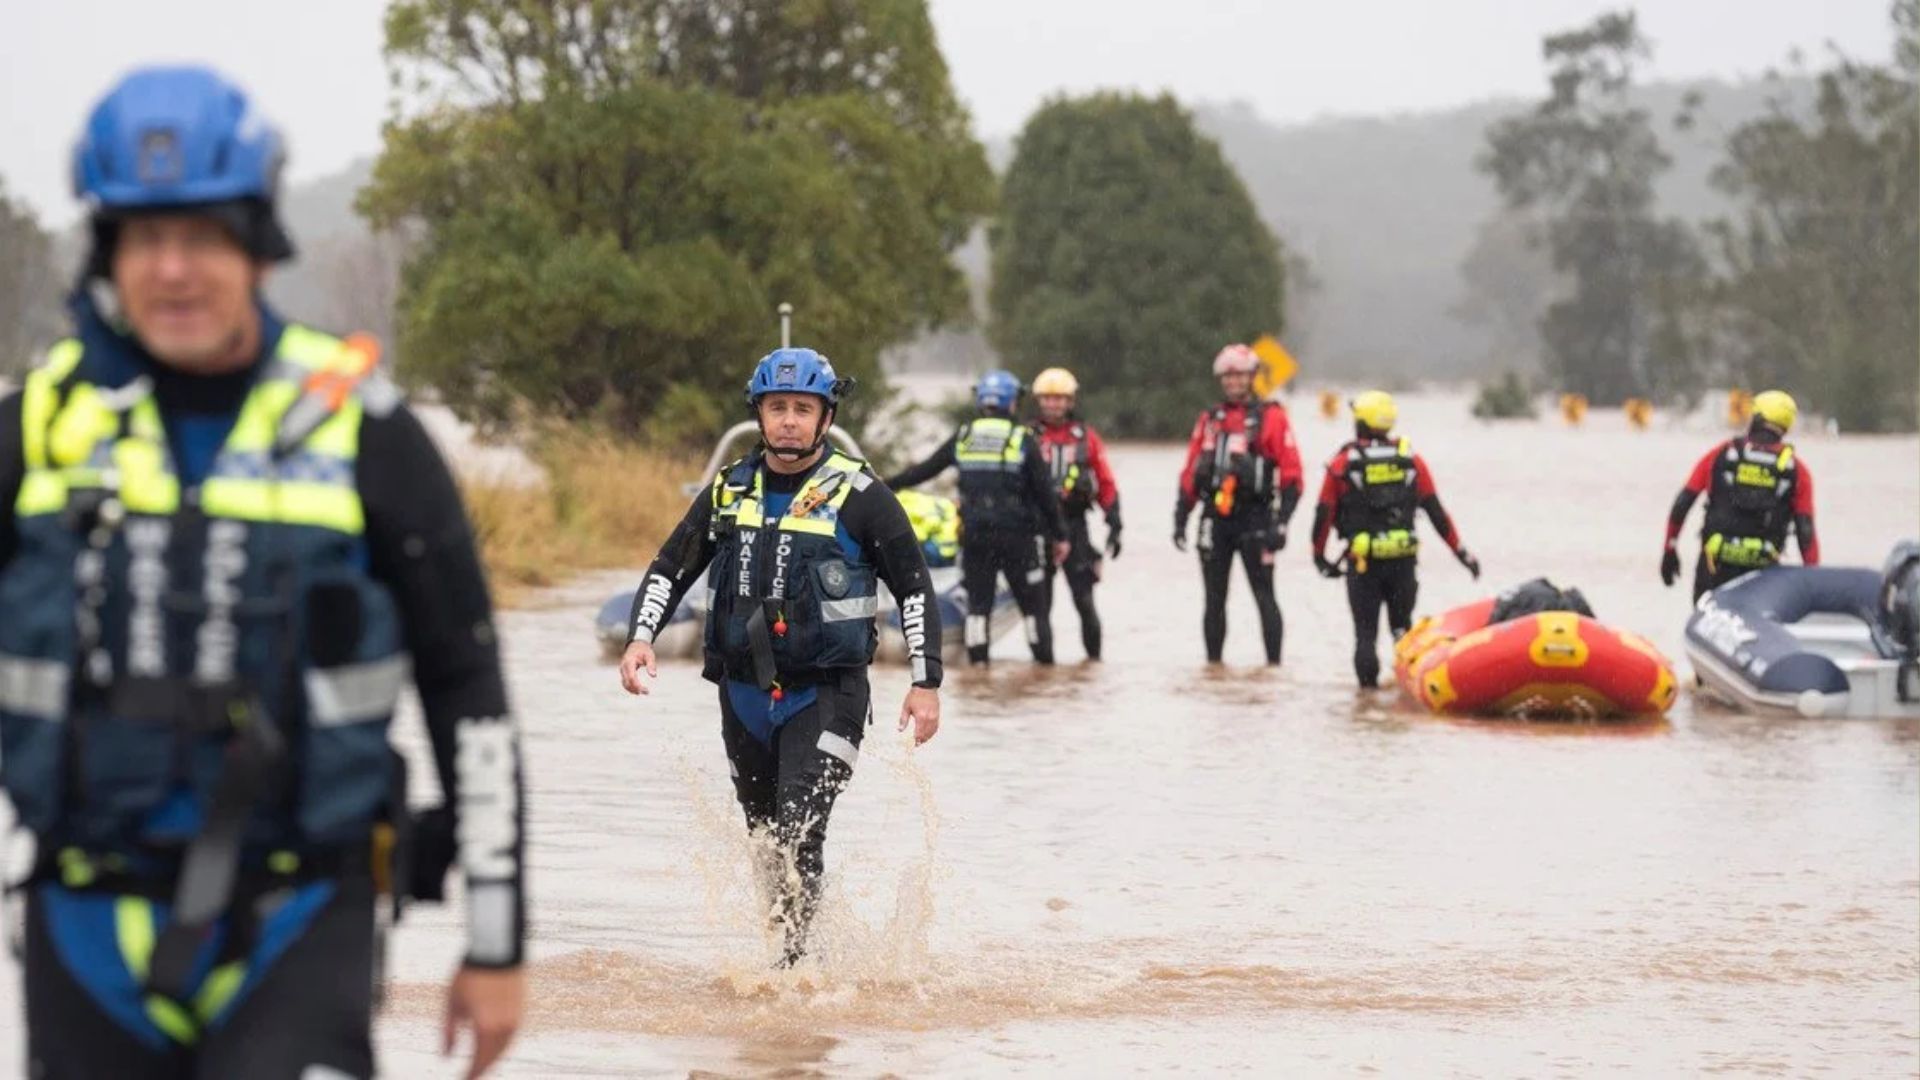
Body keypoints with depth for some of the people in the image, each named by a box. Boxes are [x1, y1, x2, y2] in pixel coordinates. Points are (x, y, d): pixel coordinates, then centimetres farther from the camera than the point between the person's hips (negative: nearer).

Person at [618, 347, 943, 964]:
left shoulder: (858, 496, -5)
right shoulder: (730, 492, 7)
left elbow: (915, 587, 0)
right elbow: (670, 569, 14)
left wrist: (926, 683, -4)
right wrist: (641, 638, -3)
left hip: (825, 696, -5)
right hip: (744, 693, 5)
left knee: (798, 833, -19)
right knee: (764, 837, 14)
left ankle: (793, 963, -19)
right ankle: (791, 942, 30)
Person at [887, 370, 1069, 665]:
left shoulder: (962, 438, 4)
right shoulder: (1023, 440, -4)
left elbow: (924, 471, 11)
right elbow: (1045, 492, -3)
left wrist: (886, 485, 24)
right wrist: (1059, 535, 4)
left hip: (974, 534, 2)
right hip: (1016, 536, -2)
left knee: (978, 603, 9)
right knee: (1032, 603, 5)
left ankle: (977, 661, 4)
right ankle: (1045, 662, 6)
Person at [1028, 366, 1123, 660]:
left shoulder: (1086, 437, 6)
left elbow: (1107, 484, 7)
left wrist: (1114, 526, 1)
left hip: (1074, 524, 0)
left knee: (1084, 599, -2)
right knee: (1039, 600, 3)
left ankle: (1094, 655, 7)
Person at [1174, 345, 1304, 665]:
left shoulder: (1271, 418, -2)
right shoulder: (1209, 420, 14)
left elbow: (1291, 476, -6)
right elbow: (1190, 473, 15)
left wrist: (1280, 523, -13)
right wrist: (1180, 517, 8)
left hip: (1254, 518, -5)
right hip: (1215, 519, 5)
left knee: (1264, 596, -4)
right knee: (1214, 599, 8)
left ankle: (1274, 664, -3)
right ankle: (1213, 663, 14)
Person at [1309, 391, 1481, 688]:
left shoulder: (1342, 464, -3)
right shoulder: (1410, 461, 3)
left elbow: (1324, 513, -3)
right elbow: (1436, 511, 3)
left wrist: (1319, 556, 10)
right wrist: (1461, 551, 8)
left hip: (1362, 563, -2)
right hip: (1403, 560, 2)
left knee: (1365, 630, 5)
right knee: (1401, 625, 16)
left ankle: (1368, 683, -3)